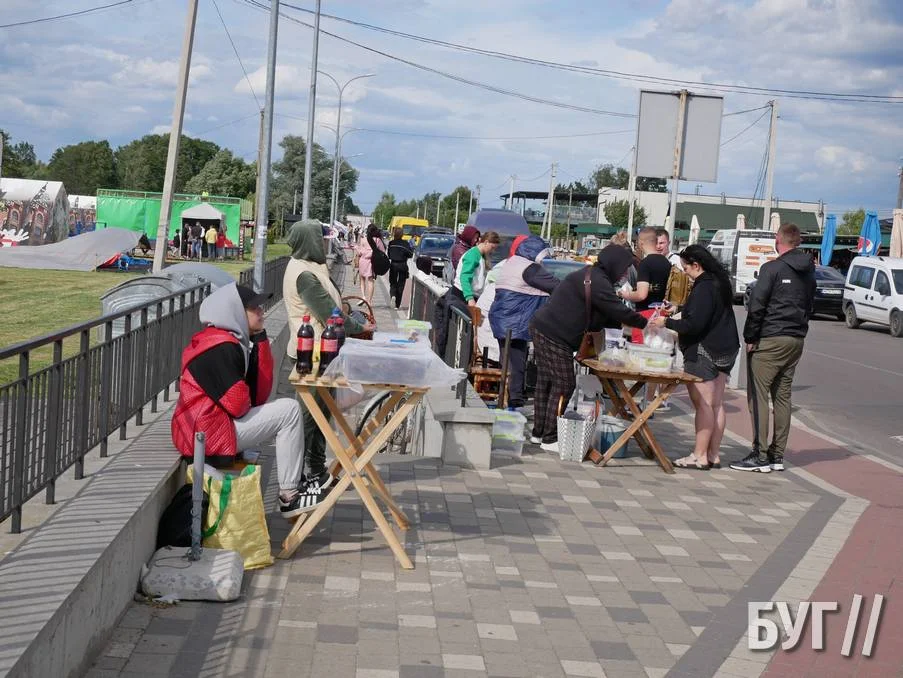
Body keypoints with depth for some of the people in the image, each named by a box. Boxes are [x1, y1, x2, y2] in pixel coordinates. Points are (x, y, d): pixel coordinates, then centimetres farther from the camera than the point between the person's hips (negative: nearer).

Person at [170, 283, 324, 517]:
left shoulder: (232, 341, 14)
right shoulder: (221, 348, -17)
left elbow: (258, 394, 6)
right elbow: (238, 404, -21)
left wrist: (260, 339, 2)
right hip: (208, 436, -10)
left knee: (281, 410, 18)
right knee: (289, 410, -9)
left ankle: (294, 483, 12)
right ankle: (289, 496, -5)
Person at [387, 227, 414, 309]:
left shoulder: (391, 243, -4)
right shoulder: (405, 243, -10)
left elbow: (389, 255, 2)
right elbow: (410, 255, -10)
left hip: (393, 265, 1)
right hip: (403, 265, -1)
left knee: (393, 283, 14)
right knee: (401, 284, 8)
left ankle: (393, 295, -16)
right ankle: (397, 304, 9)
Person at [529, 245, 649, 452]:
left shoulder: (592, 276, 18)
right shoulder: (597, 282, -16)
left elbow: (601, 316, 21)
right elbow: (618, 310, -17)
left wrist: (623, 323, 11)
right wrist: (644, 323, -5)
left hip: (543, 330, 11)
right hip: (554, 337, -11)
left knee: (545, 384, 15)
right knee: (563, 386, -5)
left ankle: (539, 432, 22)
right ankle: (550, 439, -1)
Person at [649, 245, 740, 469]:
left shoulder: (704, 289, -19)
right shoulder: (719, 283, 12)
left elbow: (694, 324, -23)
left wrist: (666, 322, -12)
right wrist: (678, 310, 17)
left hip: (703, 353, -10)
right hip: (724, 352, 10)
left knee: (703, 405, -7)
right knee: (716, 404, 11)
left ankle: (700, 456, -5)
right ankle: (713, 455, 17)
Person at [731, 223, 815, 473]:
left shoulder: (772, 268, -11)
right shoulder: (808, 272, 12)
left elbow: (756, 305, -14)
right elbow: (809, 305, 18)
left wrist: (749, 337, -5)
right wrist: (799, 330, 18)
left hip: (769, 340, -7)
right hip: (796, 340, 8)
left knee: (758, 395, -4)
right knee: (782, 396, 11)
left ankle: (760, 455, -7)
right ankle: (777, 455, 14)